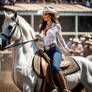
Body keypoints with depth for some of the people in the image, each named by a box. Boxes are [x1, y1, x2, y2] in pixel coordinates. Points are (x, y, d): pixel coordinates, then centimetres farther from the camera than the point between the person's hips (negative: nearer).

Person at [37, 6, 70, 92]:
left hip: (55, 50, -6)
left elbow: (61, 40, 17)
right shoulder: (42, 27, 18)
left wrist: (68, 50, 18)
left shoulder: (56, 26, 6)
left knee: (55, 67, -32)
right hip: (45, 51, 6)